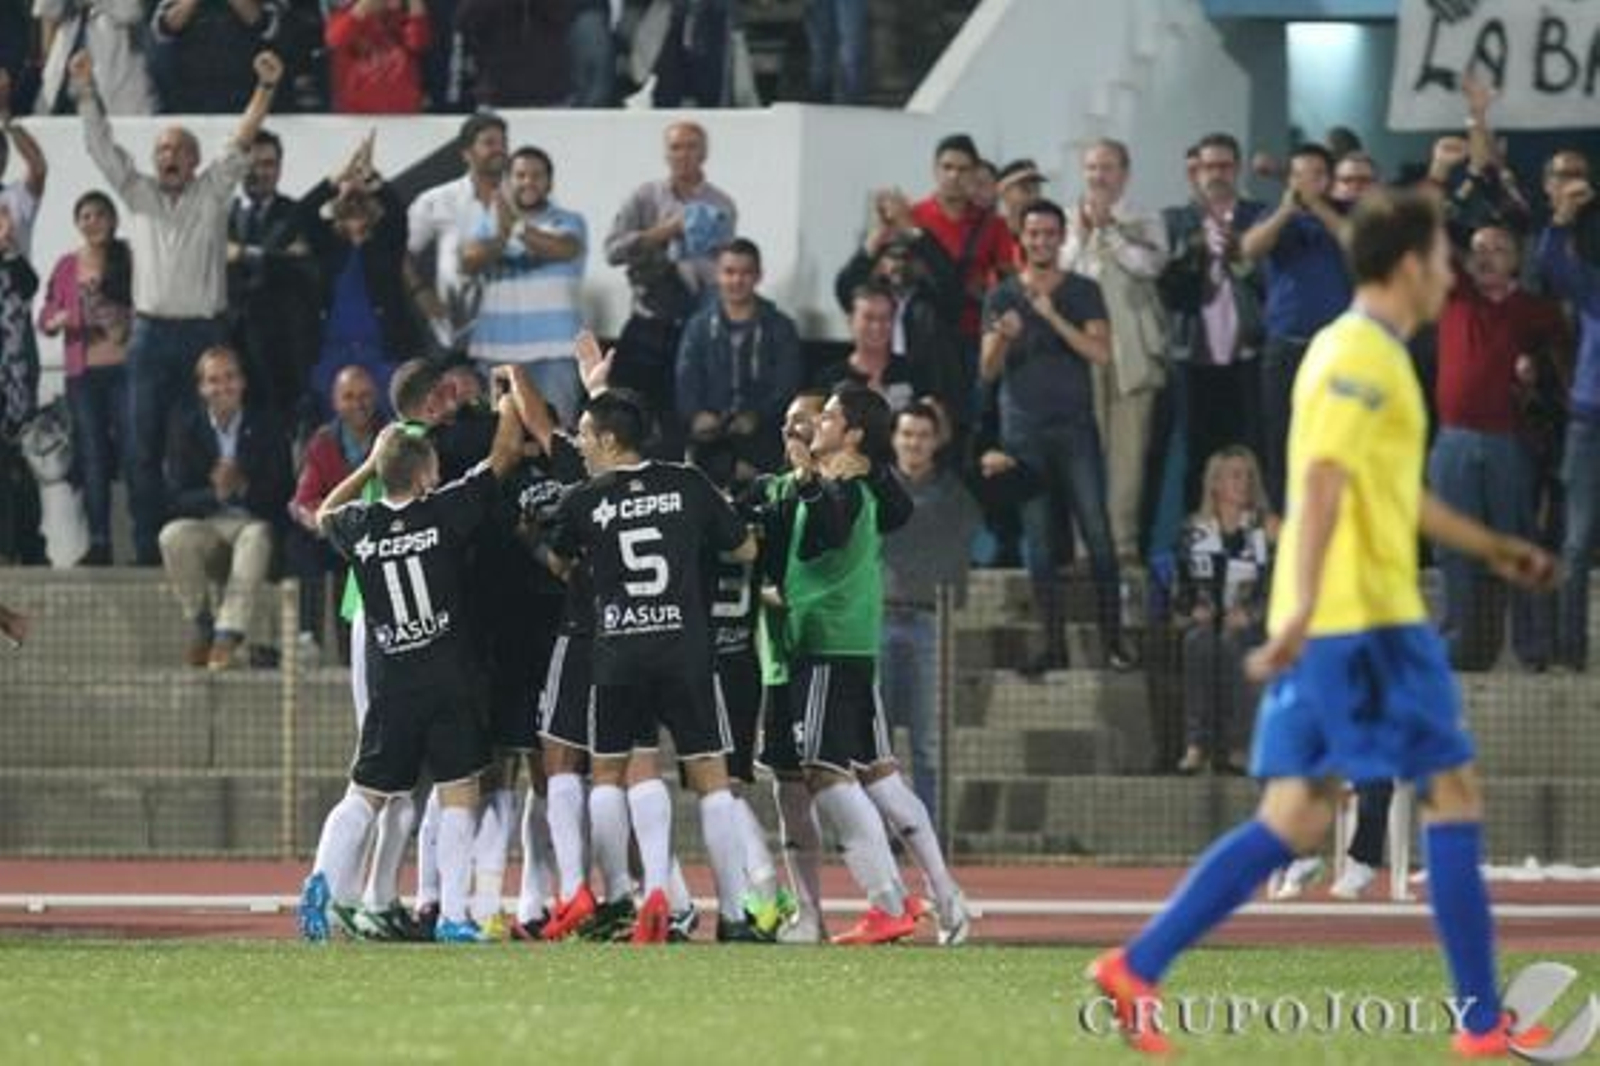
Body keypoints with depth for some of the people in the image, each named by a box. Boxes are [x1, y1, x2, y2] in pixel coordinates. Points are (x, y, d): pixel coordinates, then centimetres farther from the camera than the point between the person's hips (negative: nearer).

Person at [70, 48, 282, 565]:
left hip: (204, 332, -2)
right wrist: (86, 92, -10)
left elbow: (242, 143, -3)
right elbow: (102, 146, 3)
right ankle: (149, 547, 3)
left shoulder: (213, 192, 7)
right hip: (152, 333, 2)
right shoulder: (139, 193, 11)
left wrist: (266, 89, -16)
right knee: (144, 447, 0)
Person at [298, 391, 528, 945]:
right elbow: (504, 455, 4)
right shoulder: (443, 512, -7)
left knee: (365, 795, 12)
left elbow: (325, 514, 28)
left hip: (389, 686, 3)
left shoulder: (359, 526, 2)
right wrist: (510, 404, 21)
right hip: (449, 684, -3)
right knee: (458, 796, 3)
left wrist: (370, 464, 29)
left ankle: (324, 878, -9)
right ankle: (453, 914, -3)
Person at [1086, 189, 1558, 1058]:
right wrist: (1304, 606, -31)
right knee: (1453, 793, -1)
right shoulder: (1367, 358, -11)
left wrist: (1491, 548, 38)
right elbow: (1324, 485, -22)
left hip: (1321, 627, 9)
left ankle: (1136, 969, -1)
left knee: (1295, 820, 7)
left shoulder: (1352, 351, 20)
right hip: (1372, 618, -9)